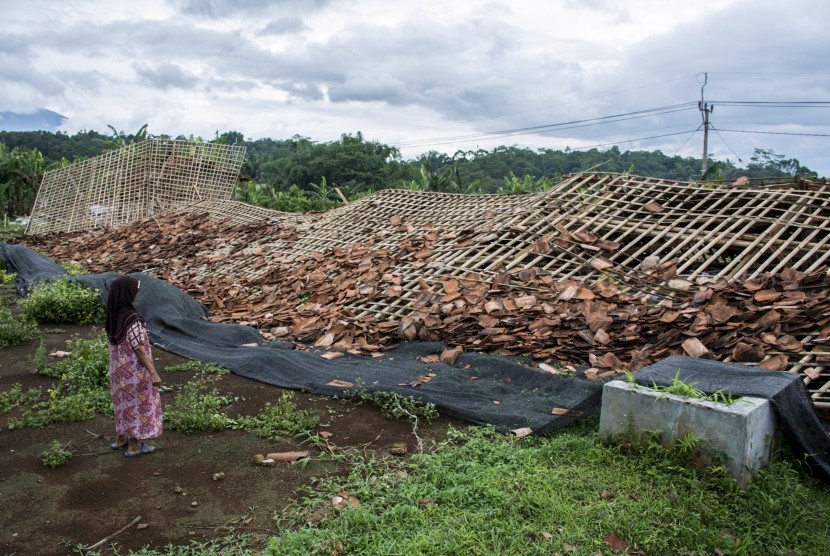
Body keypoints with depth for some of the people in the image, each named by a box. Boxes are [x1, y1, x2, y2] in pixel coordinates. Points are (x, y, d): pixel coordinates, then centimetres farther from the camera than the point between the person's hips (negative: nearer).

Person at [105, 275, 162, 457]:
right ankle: (134, 445, 21)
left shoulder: (113, 315, -4)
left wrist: (117, 364, 19)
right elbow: (139, 349, -24)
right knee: (137, 404, 8)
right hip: (134, 370, -8)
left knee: (124, 401, 23)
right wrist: (153, 373, -17)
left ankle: (121, 438, 37)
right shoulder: (132, 320, -27)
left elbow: (114, 342, 6)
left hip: (119, 367, 8)